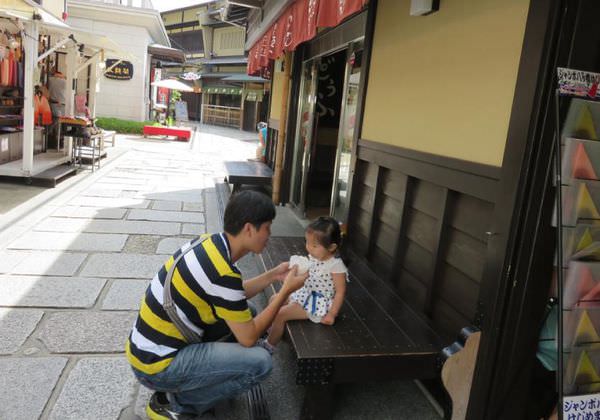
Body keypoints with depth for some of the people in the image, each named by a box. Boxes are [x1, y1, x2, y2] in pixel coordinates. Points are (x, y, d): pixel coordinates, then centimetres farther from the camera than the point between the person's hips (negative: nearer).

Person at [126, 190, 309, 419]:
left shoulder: (210, 243, -1)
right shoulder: (223, 272, -27)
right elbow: (248, 338, -16)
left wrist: (273, 276, 8)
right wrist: (285, 291, -11)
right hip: (157, 366, -9)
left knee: (246, 314, 12)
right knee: (261, 362, -15)